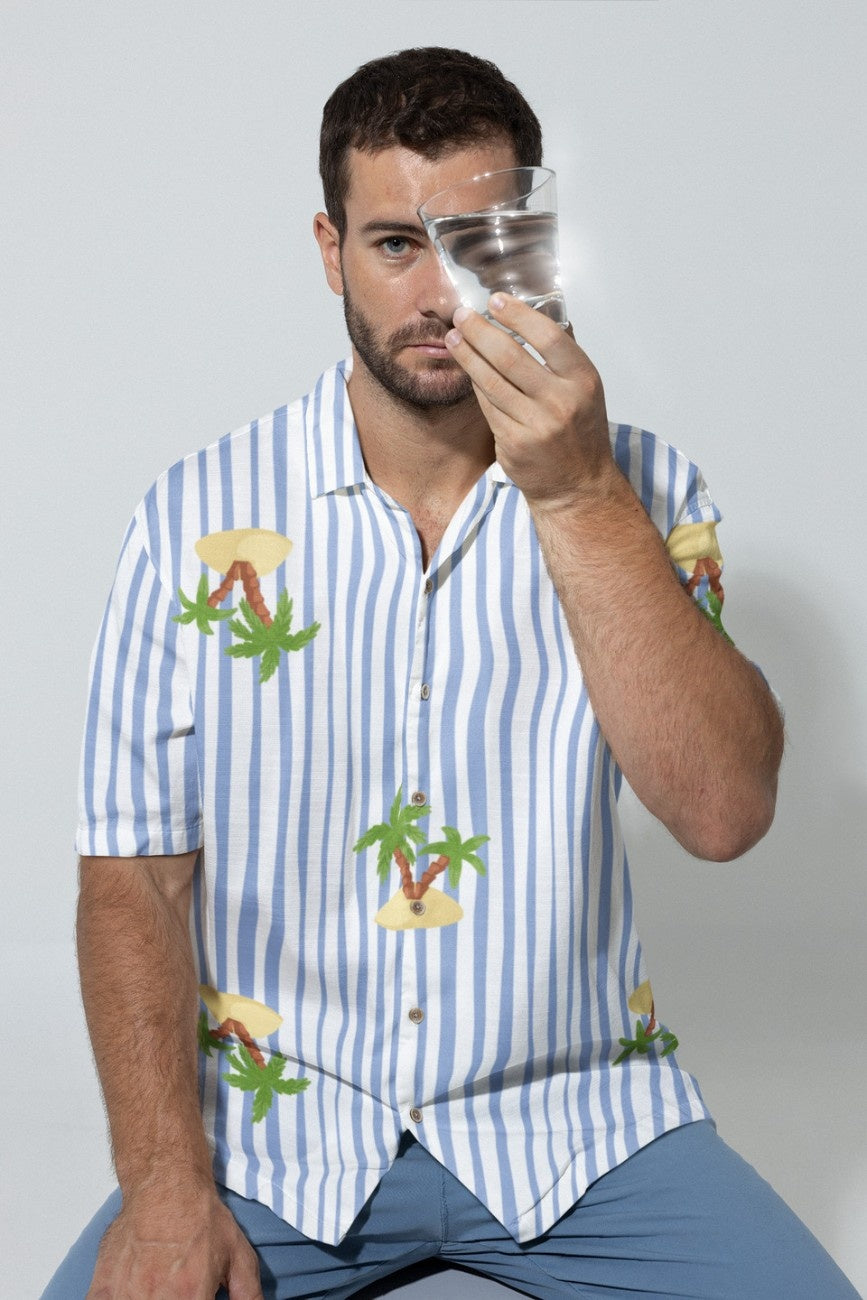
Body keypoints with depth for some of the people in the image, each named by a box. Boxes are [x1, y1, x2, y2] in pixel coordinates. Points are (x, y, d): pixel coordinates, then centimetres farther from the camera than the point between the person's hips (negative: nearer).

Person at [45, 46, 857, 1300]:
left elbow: (725, 813, -13)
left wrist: (577, 498, -21)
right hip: (274, 1124, 0)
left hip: (576, 1115, 1)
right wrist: (166, 1175, -16)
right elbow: (134, 868, -3)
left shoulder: (637, 490, 0)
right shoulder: (200, 516, -2)